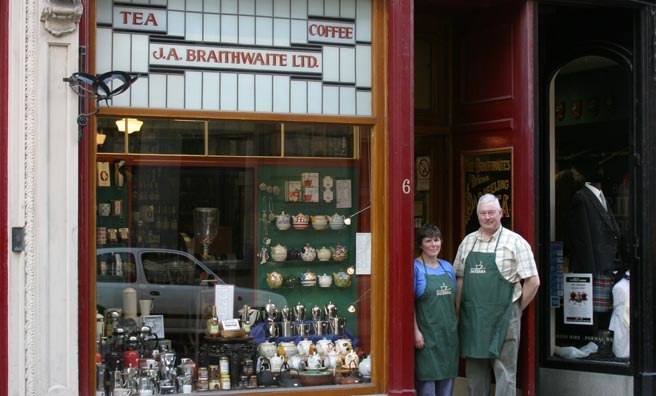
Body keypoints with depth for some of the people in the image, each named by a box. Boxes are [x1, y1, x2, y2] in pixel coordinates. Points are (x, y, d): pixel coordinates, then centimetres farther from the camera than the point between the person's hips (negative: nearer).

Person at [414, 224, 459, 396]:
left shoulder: (447, 267, 11)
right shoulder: (416, 268, -7)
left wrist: (456, 325, 12)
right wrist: (416, 331, -16)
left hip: (449, 333, 6)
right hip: (426, 334, -6)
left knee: (447, 377, 9)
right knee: (427, 378, -4)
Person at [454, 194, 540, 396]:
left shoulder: (515, 242, -4)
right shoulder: (468, 242, 11)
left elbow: (533, 281, -5)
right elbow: (459, 278, 14)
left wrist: (516, 309, 0)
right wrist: (458, 311, 6)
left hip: (502, 317, -5)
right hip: (471, 316, 5)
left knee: (505, 370, -1)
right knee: (475, 370, 12)